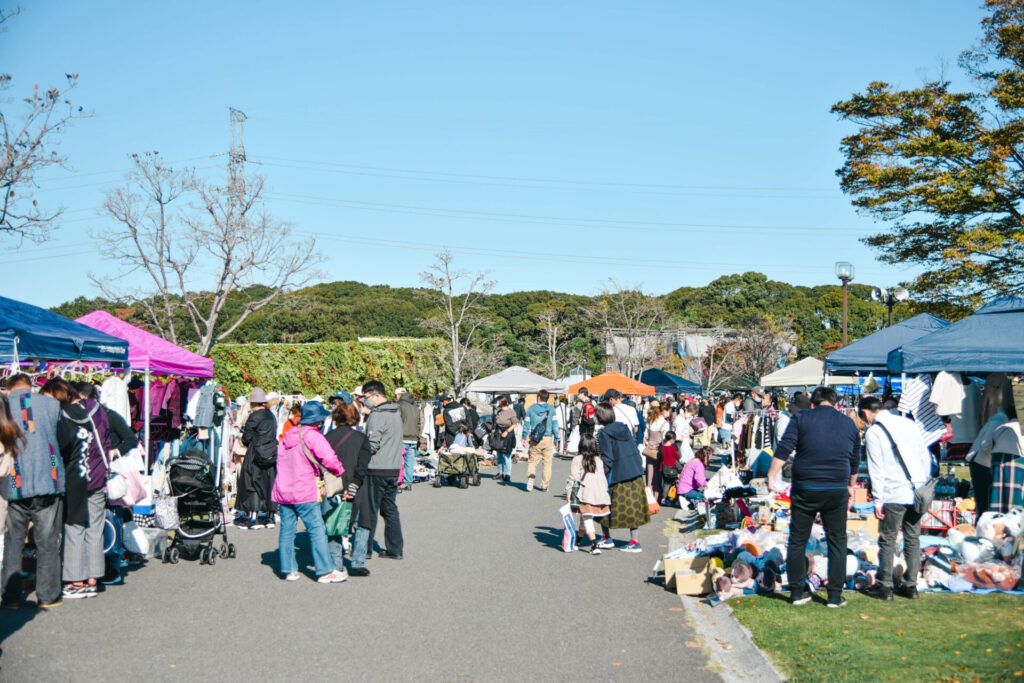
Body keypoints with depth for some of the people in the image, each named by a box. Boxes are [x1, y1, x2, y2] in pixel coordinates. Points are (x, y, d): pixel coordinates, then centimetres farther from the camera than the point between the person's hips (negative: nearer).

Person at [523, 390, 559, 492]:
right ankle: (544, 485, 9)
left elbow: (526, 423, 4)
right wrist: (556, 439, 5)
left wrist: (524, 437, 12)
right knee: (547, 462, 8)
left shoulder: (531, 408, 2)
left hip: (535, 439, 1)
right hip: (547, 438, -1)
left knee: (533, 461, 11)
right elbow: (555, 424, -1)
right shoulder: (551, 409, 0)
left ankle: (531, 475, -17)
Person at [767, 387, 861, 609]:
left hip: (805, 490, -1)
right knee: (837, 542, 11)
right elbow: (855, 460, 17)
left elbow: (784, 449, -10)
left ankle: (797, 592, 13)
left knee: (798, 541, 9)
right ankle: (835, 596, 11)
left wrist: (772, 476, -7)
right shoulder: (849, 423, 9)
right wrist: (850, 486, 29)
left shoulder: (801, 418, 0)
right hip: (836, 490, 2)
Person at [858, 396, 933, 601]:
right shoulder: (908, 423, 11)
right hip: (917, 492, 6)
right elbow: (926, 457, 14)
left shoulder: (873, 432, -6)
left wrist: (878, 501, -7)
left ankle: (884, 586, 9)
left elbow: (877, 470, -10)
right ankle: (910, 585, 17)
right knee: (913, 538, 12)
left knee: (887, 540, 4)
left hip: (893, 495, -6)